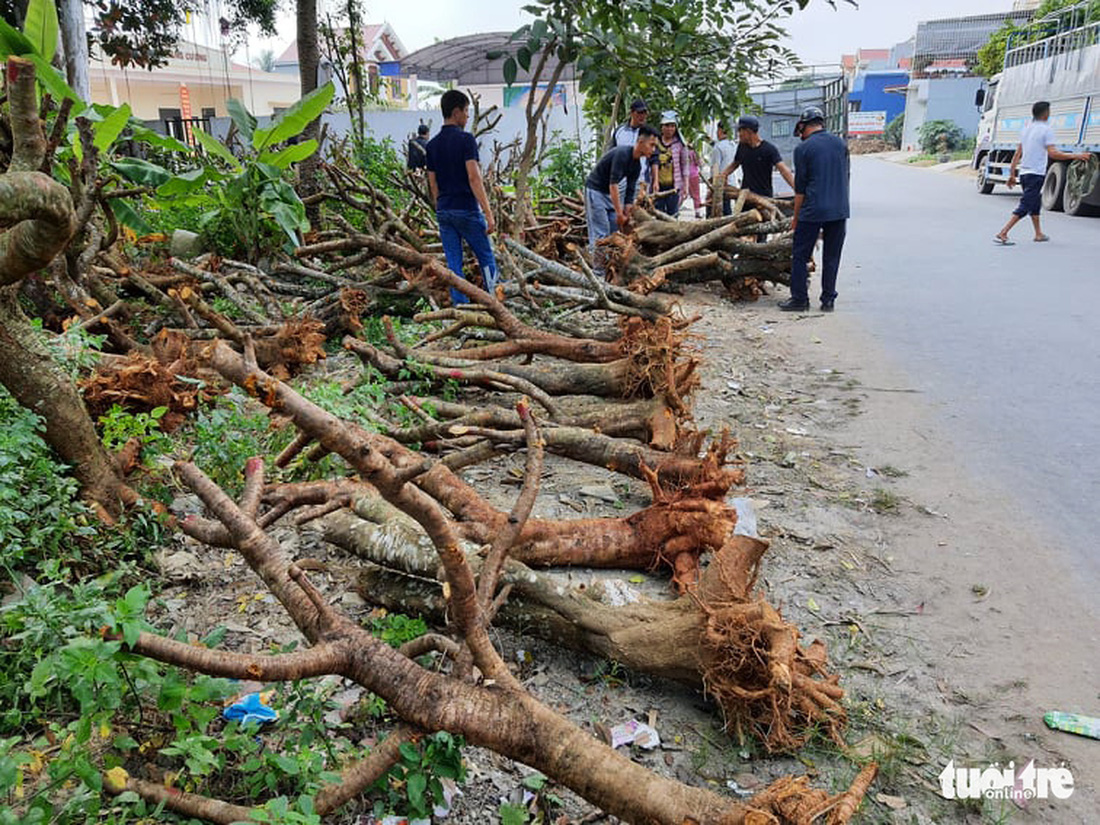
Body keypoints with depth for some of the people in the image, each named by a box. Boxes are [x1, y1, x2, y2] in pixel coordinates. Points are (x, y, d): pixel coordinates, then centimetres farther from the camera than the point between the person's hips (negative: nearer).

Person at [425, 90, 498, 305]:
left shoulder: (432, 144, 9)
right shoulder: (465, 139, -10)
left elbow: (433, 185, 12)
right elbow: (474, 178, -18)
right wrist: (489, 214, -19)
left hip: (444, 212, 6)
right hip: (467, 210, -6)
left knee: (453, 264, 7)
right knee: (486, 259, 6)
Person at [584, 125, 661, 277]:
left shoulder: (637, 165, 3)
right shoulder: (621, 154, -24)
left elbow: (630, 191, 6)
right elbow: (613, 185, -28)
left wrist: (626, 214, 0)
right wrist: (619, 213, -27)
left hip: (611, 194, 9)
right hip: (595, 191, -9)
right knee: (600, 234, -12)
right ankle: (598, 271, -9)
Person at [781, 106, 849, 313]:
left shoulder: (803, 149, -4)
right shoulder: (841, 144, 9)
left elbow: (800, 187, -3)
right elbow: (845, 177, 15)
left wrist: (796, 216, 5)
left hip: (813, 211, -5)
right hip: (839, 210, 5)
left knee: (800, 255, 6)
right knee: (831, 257, 10)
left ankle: (799, 298, 7)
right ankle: (828, 300, 13)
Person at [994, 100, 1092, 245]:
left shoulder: (1026, 129, 13)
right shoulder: (1046, 129, -10)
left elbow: (1017, 154, 14)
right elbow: (1052, 153, -18)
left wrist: (1012, 174, 17)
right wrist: (1075, 156, -12)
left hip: (1024, 172, 8)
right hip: (1036, 174, -8)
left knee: (1035, 202, 22)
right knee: (1024, 207, -9)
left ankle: (1038, 234, 30)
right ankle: (1002, 234, -19)